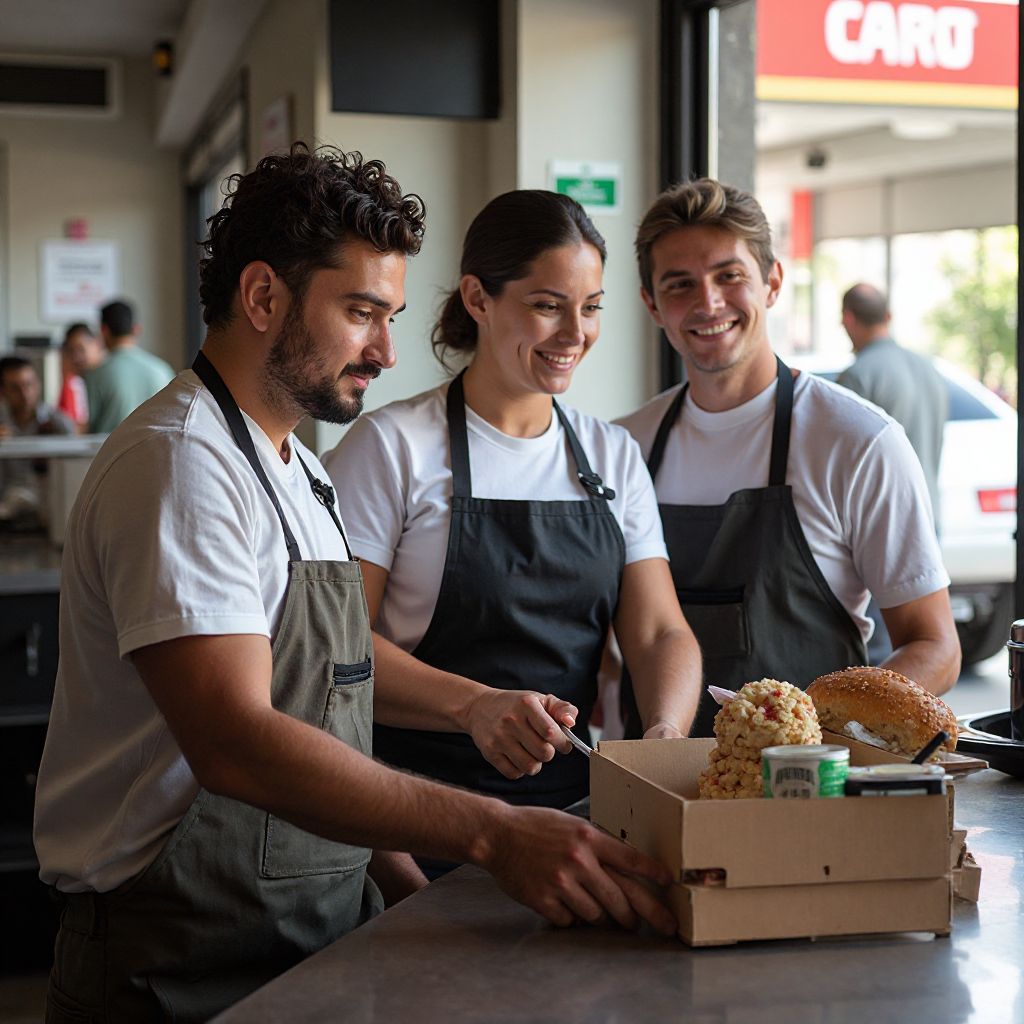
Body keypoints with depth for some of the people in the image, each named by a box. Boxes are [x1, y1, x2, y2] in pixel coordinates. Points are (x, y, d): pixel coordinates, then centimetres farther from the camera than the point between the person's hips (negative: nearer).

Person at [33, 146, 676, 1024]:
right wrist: (491, 834, -31)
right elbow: (236, 745, -26)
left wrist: (411, 893, 8)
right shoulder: (178, 464, -15)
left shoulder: (297, 470, 16)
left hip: (321, 945, 8)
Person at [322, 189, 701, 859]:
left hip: (572, 799, 4)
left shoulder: (614, 456, 13)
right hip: (426, 809, -4)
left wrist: (666, 734, -14)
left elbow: (661, 633, 7)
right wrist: (474, 705, -25)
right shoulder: (391, 447, -3)